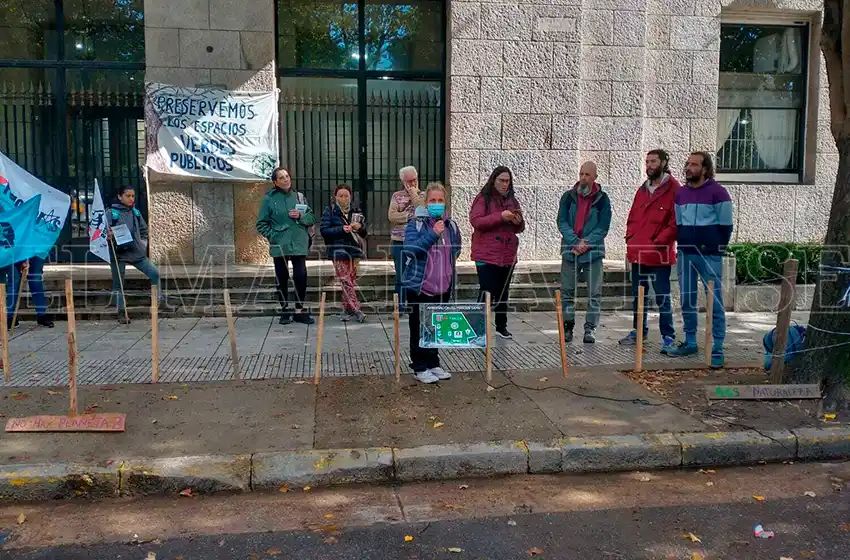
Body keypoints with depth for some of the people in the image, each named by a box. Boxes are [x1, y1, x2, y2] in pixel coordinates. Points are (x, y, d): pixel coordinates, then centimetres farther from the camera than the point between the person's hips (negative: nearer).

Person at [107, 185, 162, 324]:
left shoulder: (136, 212, 10)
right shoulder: (111, 212, -5)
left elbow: (144, 230, 20)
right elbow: (105, 232, -6)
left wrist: (143, 244, 8)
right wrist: (108, 237, -27)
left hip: (137, 253, 4)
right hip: (119, 254, -4)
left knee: (154, 273, -4)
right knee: (118, 284, 4)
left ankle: (160, 299, 11)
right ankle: (121, 313, 14)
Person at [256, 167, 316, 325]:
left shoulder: (299, 196, 8)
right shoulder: (269, 199, 0)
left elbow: (312, 218, 11)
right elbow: (261, 223, 3)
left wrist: (301, 216, -8)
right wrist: (272, 235, -9)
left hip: (299, 244, 2)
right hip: (279, 246, -1)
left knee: (301, 276, -2)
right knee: (281, 278, 7)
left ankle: (299, 310, 11)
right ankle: (285, 311, 19)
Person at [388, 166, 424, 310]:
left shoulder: (423, 196, 8)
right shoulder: (397, 196, 8)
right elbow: (392, 216, -5)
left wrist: (414, 195, -6)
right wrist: (412, 216, -10)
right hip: (399, 241, 0)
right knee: (400, 277, 5)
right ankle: (400, 305, 14)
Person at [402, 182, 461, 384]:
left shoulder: (451, 226, 6)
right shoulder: (416, 224, -9)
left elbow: (456, 248, 24)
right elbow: (409, 249, -23)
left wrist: (449, 263, 11)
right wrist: (433, 234, -26)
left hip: (443, 286, 5)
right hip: (420, 285, -5)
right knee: (419, 329, 3)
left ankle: (433, 364, 28)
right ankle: (420, 367, 14)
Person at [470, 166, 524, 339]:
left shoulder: (512, 200, 14)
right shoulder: (483, 198, -3)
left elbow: (520, 228, 19)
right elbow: (475, 221, -16)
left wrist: (518, 222, -5)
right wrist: (500, 216, -23)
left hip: (508, 255, 6)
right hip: (486, 255, -6)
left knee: (503, 293, 14)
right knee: (487, 292, -8)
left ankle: (501, 326, 26)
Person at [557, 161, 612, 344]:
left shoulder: (602, 199, 0)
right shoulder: (568, 196, 4)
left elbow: (603, 227, -3)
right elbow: (562, 222, -2)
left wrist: (586, 243, -14)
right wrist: (575, 243, -14)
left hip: (593, 251, -1)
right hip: (570, 251, 1)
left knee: (594, 293, 0)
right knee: (567, 291, 5)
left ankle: (590, 328, 9)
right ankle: (567, 326, 16)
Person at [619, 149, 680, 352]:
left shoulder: (673, 189, -8)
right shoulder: (642, 189, 15)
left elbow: (675, 223, -13)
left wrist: (657, 243, -16)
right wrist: (630, 238, 8)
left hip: (659, 256, -7)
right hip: (637, 253, 7)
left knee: (662, 298, -2)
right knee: (638, 296, 15)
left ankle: (668, 336, 6)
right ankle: (638, 331, 27)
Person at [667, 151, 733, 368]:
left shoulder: (717, 192, -5)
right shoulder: (681, 193, 11)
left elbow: (725, 225, -5)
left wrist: (718, 249, -4)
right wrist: (682, 244, 9)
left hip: (710, 256, -5)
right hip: (685, 255, 6)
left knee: (715, 302, -3)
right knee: (687, 301, 10)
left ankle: (717, 349, 1)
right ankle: (690, 343, 21)